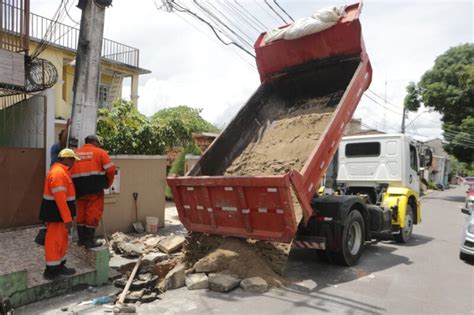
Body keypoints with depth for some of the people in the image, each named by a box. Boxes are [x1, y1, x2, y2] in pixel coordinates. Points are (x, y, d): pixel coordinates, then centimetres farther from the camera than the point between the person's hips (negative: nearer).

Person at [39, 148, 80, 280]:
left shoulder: (61, 170, 12)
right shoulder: (58, 172, -21)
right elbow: (60, 198, -26)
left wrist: (67, 216, 21)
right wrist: (67, 218, -25)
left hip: (59, 211, 11)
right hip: (55, 212, -11)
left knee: (62, 240, 17)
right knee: (54, 240, -2)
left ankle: (59, 266, 27)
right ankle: (51, 270, 8)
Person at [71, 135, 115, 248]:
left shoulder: (75, 153, 13)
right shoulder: (100, 152, 0)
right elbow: (110, 169, -7)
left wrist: (75, 186, 17)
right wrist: (107, 183, 7)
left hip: (79, 189, 5)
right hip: (94, 188, -5)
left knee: (81, 213, 14)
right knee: (93, 213, 0)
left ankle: (82, 239, 22)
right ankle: (89, 240, 2)